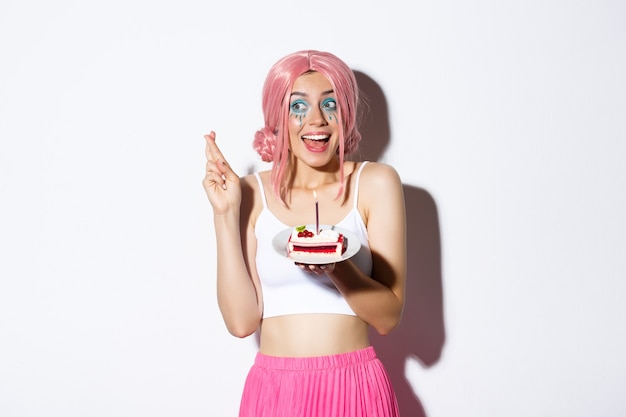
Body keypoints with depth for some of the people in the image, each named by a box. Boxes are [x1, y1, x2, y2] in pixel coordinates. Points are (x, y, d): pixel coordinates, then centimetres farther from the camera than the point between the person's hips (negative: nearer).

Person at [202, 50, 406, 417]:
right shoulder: (251, 192, -1)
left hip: (355, 387, 0)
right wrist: (226, 213, -11)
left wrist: (337, 266, -23)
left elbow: (389, 316, -6)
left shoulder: (377, 182, -3)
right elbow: (242, 321, -8)